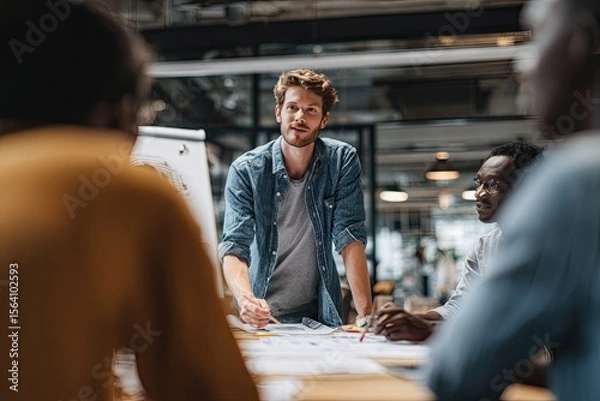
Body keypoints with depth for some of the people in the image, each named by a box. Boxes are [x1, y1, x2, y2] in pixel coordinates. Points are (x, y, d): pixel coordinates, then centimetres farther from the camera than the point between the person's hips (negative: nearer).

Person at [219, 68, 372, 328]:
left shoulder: (343, 161, -3)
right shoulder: (245, 170, -7)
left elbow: (350, 239, -8)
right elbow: (234, 246, -15)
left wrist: (366, 316, -19)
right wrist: (245, 298, -36)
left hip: (321, 316, 0)